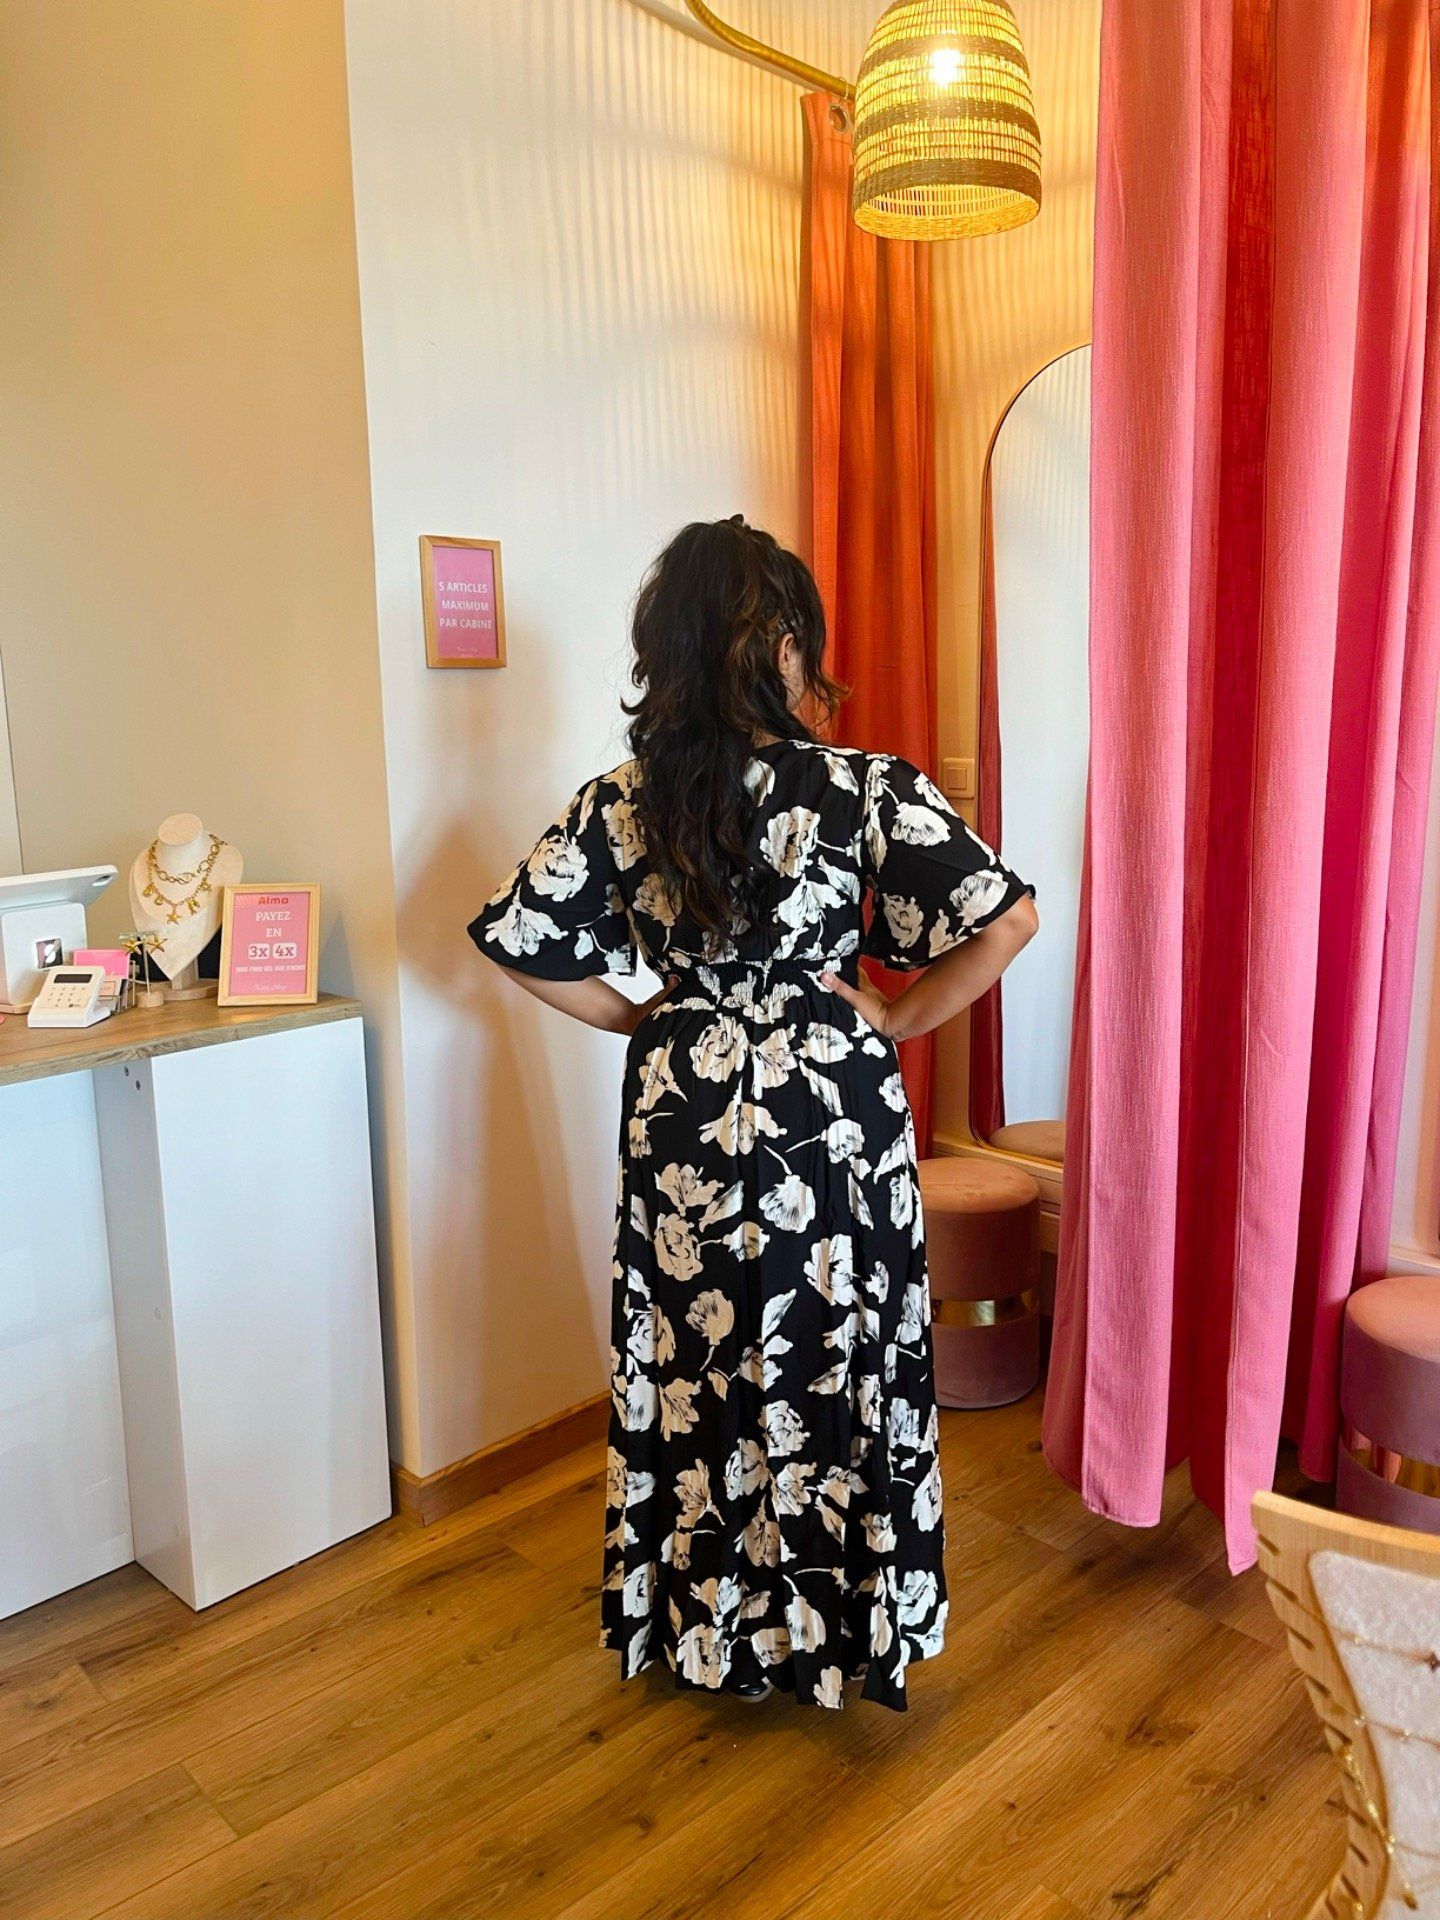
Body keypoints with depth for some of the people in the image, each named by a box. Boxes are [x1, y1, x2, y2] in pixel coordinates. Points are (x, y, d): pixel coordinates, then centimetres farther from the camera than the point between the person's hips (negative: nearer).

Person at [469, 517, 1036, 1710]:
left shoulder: (622, 804, -6)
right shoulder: (864, 791, -14)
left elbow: (515, 936, -2)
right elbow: (1007, 917, -18)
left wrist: (640, 1017, 6)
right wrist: (900, 1020, -5)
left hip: (682, 1118, 3)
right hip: (830, 1111, -2)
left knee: (688, 1367, 18)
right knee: (830, 1365, 15)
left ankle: (697, 1621, 37)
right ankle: (836, 1630, 33)